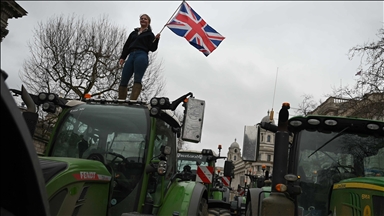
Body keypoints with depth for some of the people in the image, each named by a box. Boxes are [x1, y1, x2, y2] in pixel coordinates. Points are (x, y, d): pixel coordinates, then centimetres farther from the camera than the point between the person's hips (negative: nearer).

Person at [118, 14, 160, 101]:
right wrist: (122, 57, 10)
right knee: (123, 81, -5)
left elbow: (152, 48, 4)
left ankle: (132, 102, -27)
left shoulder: (149, 34, 15)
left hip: (142, 56, -5)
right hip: (131, 56, 5)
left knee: (137, 80, -17)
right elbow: (126, 46, 23)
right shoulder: (133, 33, 28)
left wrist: (156, 39, -12)